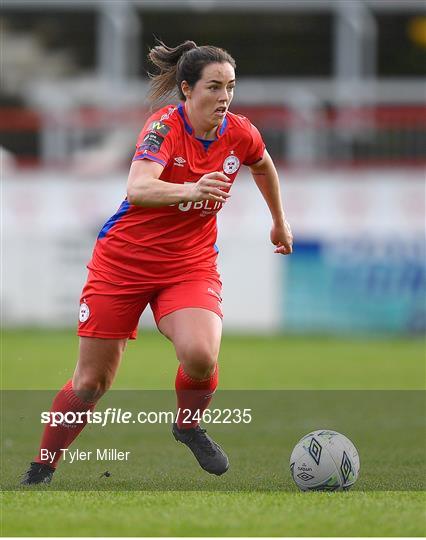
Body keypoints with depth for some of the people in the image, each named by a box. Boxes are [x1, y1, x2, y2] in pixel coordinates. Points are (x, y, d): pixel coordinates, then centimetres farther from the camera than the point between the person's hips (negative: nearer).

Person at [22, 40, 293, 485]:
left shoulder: (240, 134, -6)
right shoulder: (165, 126, -20)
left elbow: (263, 166, 19)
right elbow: (138, 188, -38)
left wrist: (279, 222, 30)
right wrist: (189, 190, -56)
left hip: (190, 265, 3)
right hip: (124, 260, -3)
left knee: (200, 355, -27)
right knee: (91, 381, 3)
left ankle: (188, 424, 5)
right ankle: (39, 472, 23)